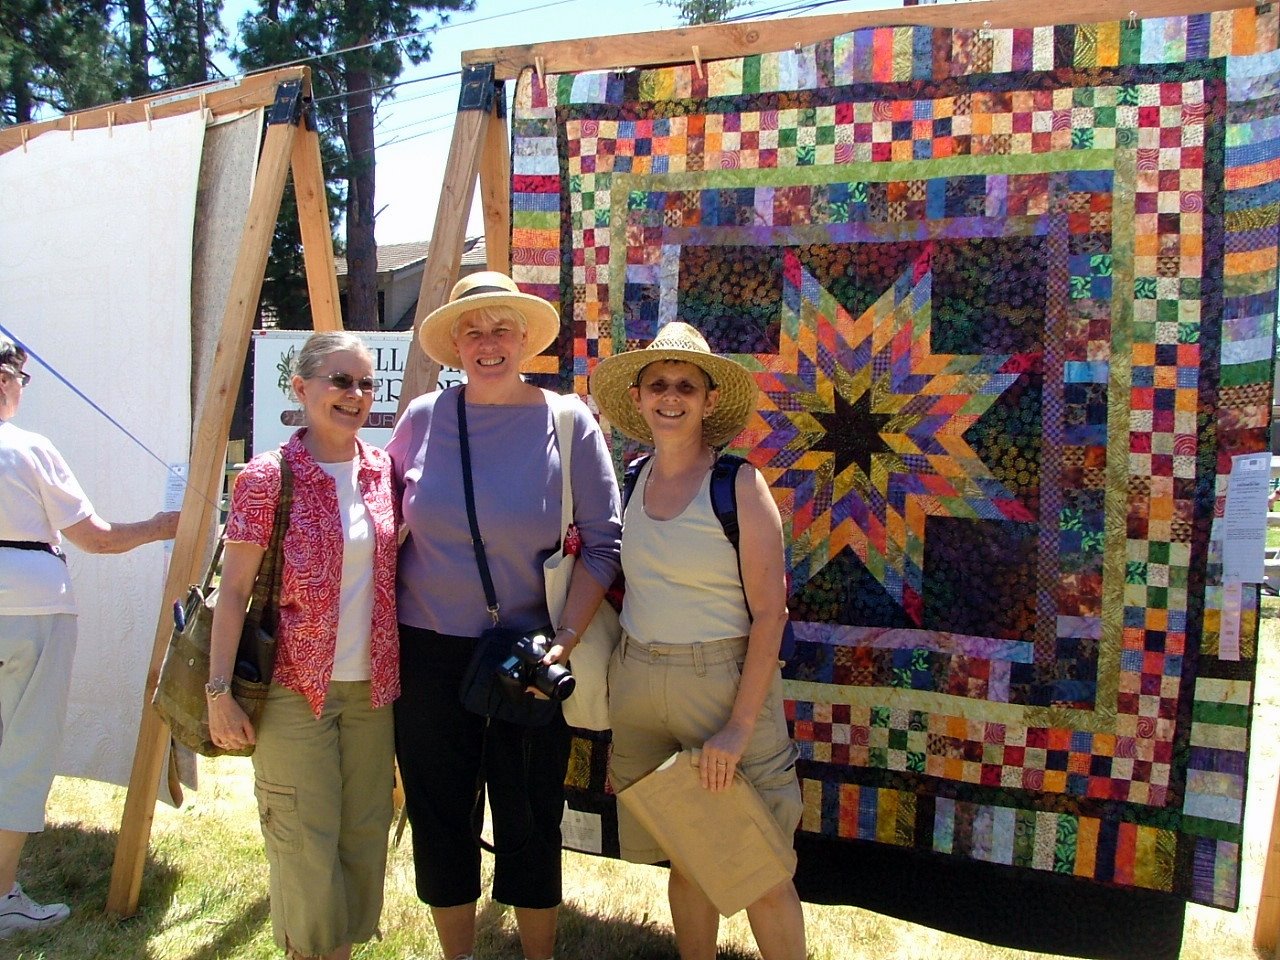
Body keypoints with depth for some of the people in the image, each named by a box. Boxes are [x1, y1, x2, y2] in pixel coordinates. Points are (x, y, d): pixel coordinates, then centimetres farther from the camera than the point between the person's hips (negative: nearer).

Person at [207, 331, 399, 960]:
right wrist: (219, 690, -11)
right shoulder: (269, 478, -8)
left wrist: (399, 672, 11)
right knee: (306, 844, 0)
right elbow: (234, 591, -7)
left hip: (372, 685, 5)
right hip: (295, 686, -4)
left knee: (364, 835, 11)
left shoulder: (383, 471, 5)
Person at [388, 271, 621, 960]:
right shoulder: (423, 419, 0)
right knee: (440, 817, 12)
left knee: (530, 821, 10)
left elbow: (603, 542, -5)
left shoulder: (568, 423, -5)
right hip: (429, 652, 2)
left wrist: (566, 637, -14)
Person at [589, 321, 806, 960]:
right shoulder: (631, 481, 5)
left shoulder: (738, 485, -10)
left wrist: (739, 726, -17)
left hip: (723, 679, -4)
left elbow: (769, 613, -12)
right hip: (636, 681, 5)